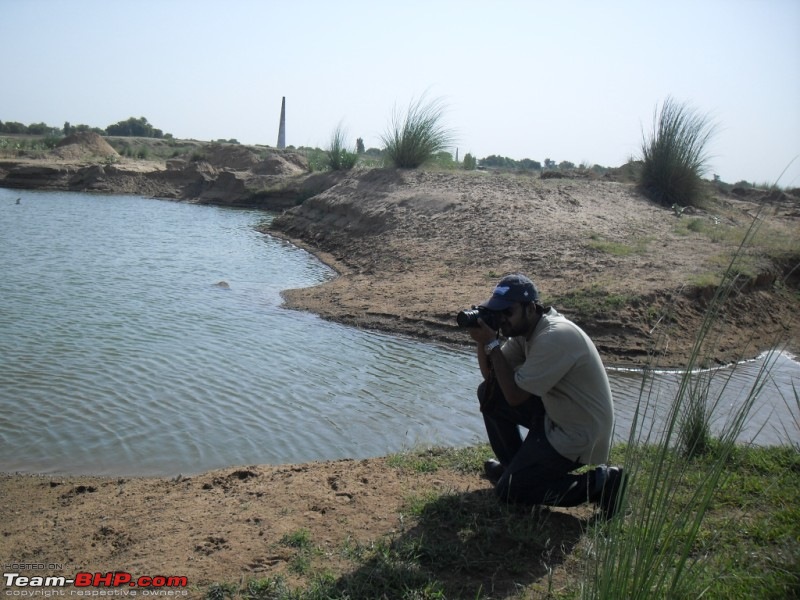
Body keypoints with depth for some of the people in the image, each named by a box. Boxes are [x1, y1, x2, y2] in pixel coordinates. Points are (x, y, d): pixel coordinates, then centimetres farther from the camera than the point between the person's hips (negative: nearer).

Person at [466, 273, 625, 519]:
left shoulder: (554, 337, -29)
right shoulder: (525, 328, -1)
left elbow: (514, 395, -26)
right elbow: (490, 374, 5)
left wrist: (492, 343, -22)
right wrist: (484, 340, -13)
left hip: (579, 434, -9)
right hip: (556, 414, 9)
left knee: (508, 490, -5)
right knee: (489, 392, 6)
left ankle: (599, 483, -2)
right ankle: (516, 465, 20)